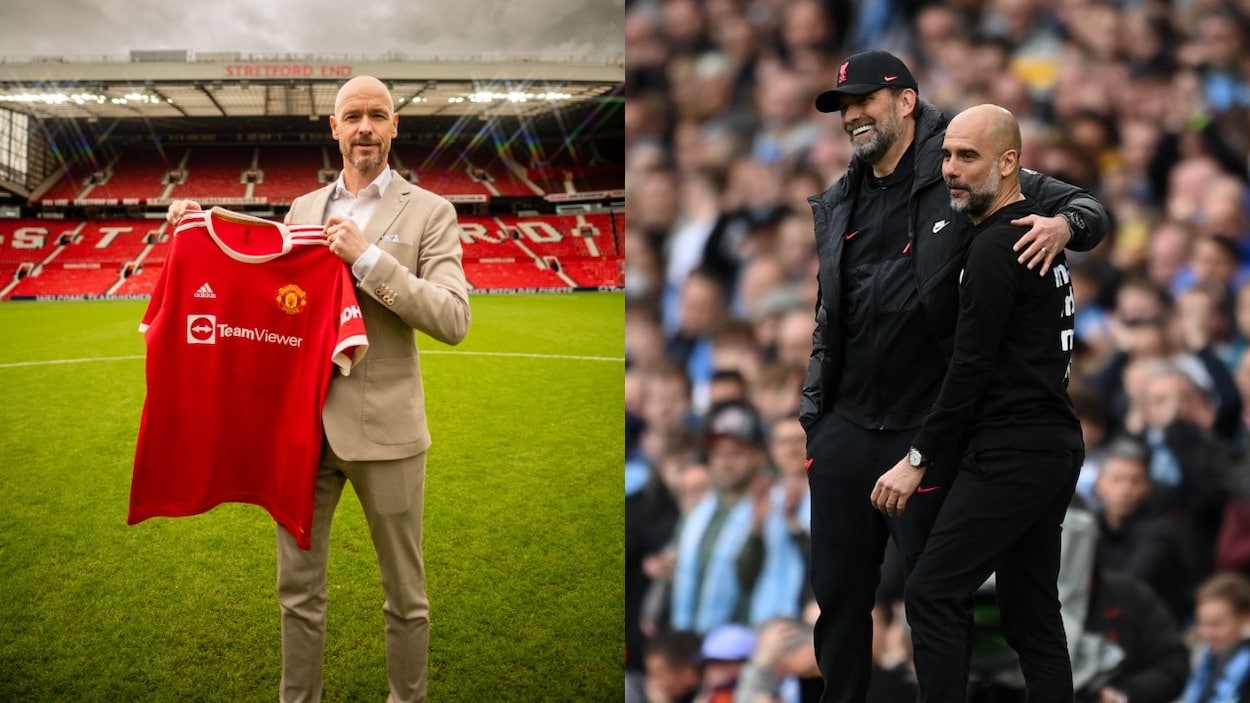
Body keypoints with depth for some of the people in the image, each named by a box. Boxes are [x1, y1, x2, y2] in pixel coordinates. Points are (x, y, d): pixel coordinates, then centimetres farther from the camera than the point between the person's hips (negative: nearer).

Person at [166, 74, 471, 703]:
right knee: (298, 589, 12)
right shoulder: (303, 209, 11)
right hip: (302, 421, 4)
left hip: (383, 427, -4)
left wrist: (368, 257, -19)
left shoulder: (428, 213, -3)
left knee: (404, 595, 7)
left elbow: (453, 320, -13)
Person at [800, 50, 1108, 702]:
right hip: (843, 424, 5)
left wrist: (1062, 225, -24)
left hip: (927, 428, -5)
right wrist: (812, 404, 15)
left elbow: (1087, 206, -2)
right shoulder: (839, 203, 11)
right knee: (838, 590, 10)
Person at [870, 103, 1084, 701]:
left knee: (931, 594, -9)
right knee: (1031, 609, 10)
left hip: (1012, 457, -10)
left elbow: (973, 366, -17)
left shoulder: (996, 247, -13)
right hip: (1055, 448, 10)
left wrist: (918, 458, -12)